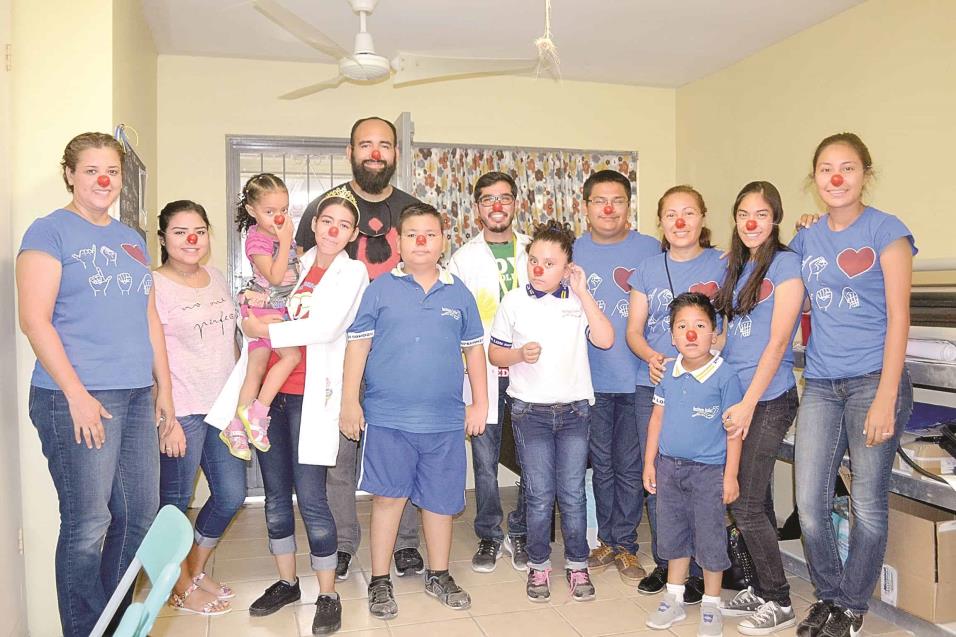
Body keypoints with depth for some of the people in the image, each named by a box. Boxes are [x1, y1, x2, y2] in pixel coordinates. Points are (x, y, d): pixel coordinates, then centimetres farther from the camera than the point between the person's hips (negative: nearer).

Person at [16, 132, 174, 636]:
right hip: (77, 398, -6)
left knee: (141, 515, 10)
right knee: (87, 525, -2)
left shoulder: (132, 240, 17)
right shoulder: (50, 231, -2)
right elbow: (34, 319, -10)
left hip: (136, 396, 7)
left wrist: (164, 388, 15)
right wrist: (77, 395, -15)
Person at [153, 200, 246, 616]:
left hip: (222, 407, 7)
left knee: (231, 495, 12)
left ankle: (196, 570, 34)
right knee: (174, 503, 5)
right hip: (181, 412, -7)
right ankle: (181, 588, 25)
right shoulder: (155, 286, -9)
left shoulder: (216, 278, 11)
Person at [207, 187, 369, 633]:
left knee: (310, 497, -6)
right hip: (270, 392, 6)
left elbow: (325, 328, -16)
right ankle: (287, 582, 30)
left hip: (310, 396, -5)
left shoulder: (352, 272, -2)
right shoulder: (298, 265, 14)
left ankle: (328, 594, 11)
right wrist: (255, 319, -3)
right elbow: (256, 315, 18)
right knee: (275, 493, 13)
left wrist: (266, 329, -10)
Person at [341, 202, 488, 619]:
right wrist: (350, 401, -4)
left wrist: (479, 403, 10)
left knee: (440, 500, 11)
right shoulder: (381, 288, -1)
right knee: (388, 497, 4)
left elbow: (473, 349, 12)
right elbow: (358, 345, 0)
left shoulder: (458, 292, 6)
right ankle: (379, 582, 21)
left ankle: (439, 575, 31)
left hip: (445, 420, 2)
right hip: (387, 417, -2)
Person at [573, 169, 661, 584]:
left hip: (638, 378, -1)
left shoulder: (650, 250, 1)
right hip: (592, 379, 2)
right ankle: (607, 540, 27)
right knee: (602, 463, 12)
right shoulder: (572, 252, 5)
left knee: (630, 465, 5)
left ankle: (625, 545, 20)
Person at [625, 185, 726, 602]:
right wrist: (651, 358, -12)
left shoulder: (720, 265, 1)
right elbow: (634, 330, 8)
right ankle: (664, 563, 24)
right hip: (652, 386, 3)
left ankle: (697, 570, 15)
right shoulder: (648, 269, 10)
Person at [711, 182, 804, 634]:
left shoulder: (785, 263, -8)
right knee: (755, 500, 13)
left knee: (745, 505, -4)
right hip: (733, 396, 7)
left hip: (769, 399, -7)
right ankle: (763, 590, 25)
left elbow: (777, 342, -14)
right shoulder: (736, 266, 14)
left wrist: (747, 405, -16)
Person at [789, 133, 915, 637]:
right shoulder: (806, 240, 11)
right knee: (809, 504, 4)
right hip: (820, 384, 4)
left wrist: (886, 398, -14)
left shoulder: (886, 230, -3)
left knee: (868, 504, 4)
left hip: (873, 380, -4)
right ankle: (827, 597, 25)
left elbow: (897, 317, -8)